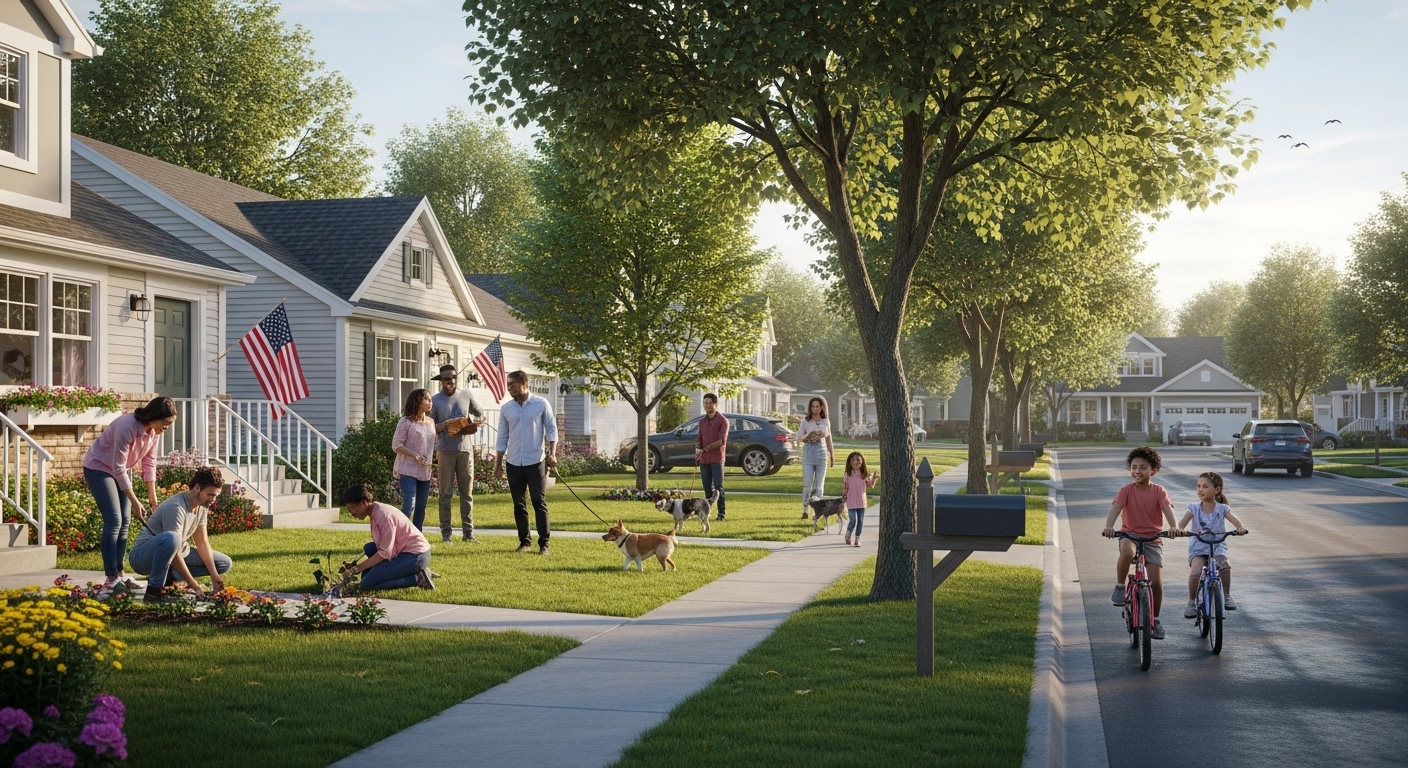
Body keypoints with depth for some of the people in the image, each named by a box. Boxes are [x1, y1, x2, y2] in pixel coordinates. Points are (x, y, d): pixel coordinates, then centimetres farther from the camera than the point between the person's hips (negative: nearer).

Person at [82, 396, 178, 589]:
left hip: (121, 470, 8)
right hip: (98, 467, -8)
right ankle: (111, 577, -14)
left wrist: (152, 495, -3)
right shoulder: (128, 427, -35)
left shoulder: (155, 431, -11)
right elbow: (118, 467, -31)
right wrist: (134, 501, -29)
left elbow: (149, 461, -1)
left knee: (125, 521, 2)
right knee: (114, 520, -15)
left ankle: (119, 572, 7)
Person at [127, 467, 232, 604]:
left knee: (225, 563, 0)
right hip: (142, 556, -9)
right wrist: (195, 587, -31)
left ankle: (167, 577, -1)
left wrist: (214, 576, -9)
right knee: (170, 538, -43)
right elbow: (175, 556, -30)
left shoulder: (202, 506, -1)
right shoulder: (176, 507, -28)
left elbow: (202, 543, 3)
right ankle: (153, 590, -25)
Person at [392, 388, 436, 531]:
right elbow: (396, 445, -10)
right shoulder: (406, 422, -7)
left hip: (425, 471, 7)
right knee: (409, 505, -17)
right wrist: (416, 456, -20)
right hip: (408, 470, -7)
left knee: (421, 508, 9)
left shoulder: (431, 423, 13)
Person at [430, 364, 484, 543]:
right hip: (445, 450, -2)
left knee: (467, 493, 3)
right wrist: (444, 425, -17)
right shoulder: (435, 400, 1)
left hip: (465, 449, 2)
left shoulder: (466, 396, 7)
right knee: (445, 493, 1)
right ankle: (446, 533, 4)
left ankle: (468, 532, 7)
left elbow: (481, 416, 16)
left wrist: (473, 422, -6)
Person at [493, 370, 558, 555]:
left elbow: (551, 429, 0)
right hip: (513, 463, 3)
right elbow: (502, 438, 10)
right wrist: (498, 464, 10)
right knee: (518, 505, 7)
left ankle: (544, 543, -1)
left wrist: (552, 453, -11)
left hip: (535, 462, -3)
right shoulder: (506, 409, 6)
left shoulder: (541, 405, -3)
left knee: (539, 502, -4)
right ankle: (525, 541, 15)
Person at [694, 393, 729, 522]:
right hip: (704, 460, 5)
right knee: (707, 488, 7)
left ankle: (721, 514, -5)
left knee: (718, 487, -6)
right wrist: (697, 449, -2)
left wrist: (704, 449, -16)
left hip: (717, 459, -5)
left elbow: (722, 441, -12)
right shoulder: (702, 422, 16)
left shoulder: (722, 420, -3)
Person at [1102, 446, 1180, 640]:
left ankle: (1155, 619, 15)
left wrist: (1173, 526, -41)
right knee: (1127, 552, -39)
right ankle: (1120, 587, -16)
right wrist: (1109, 526, -42)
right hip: (1130, 536, -1)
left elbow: (1167, 508, -19)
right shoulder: (1126, 491, -5)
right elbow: (1115, 508, -21)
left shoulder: (1159, 491, -2)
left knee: (1156, 582, -7)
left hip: (1153, 539, 1)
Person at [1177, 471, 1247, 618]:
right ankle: (1191, 602, -8)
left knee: (1225, 566, -29)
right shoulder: (1194, 508, -1)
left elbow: (1235, 520, -16)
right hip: (1198, 547, 0)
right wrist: (1181, 529, -39)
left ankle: (1227, 596, -5)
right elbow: (1182, 522, -15)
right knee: (1196, 571, -27)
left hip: (1217, 546, 0)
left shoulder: (1222, 508, -1)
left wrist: (1241, 528, -40)